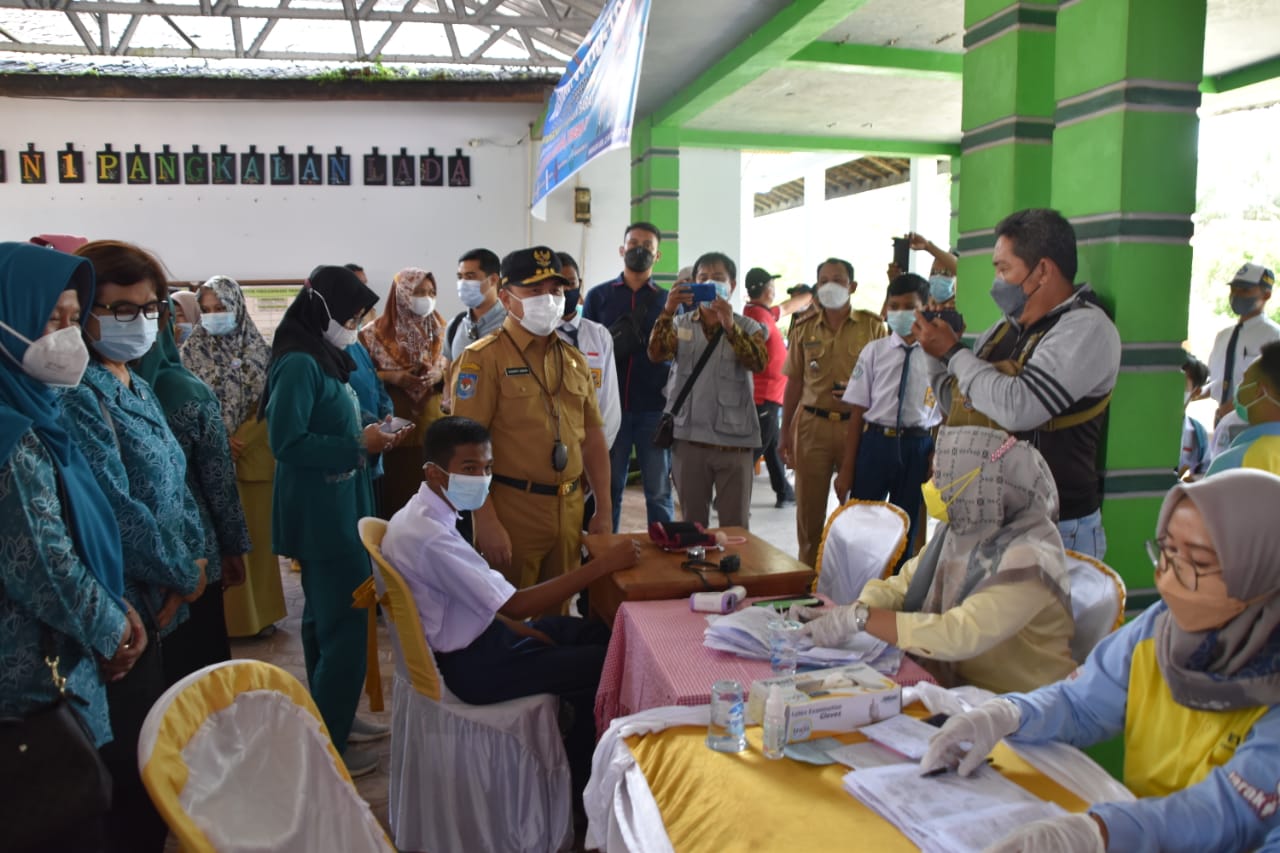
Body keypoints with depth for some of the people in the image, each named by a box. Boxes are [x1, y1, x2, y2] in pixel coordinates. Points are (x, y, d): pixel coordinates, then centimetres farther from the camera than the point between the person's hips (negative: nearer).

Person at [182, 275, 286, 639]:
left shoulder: (260, 349, 3)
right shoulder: (191, 351, -1)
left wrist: (238, 440, -10)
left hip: (254, 458, 2)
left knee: (257, 535, 8)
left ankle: (259, 612, 19)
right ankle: (222, 615, 12)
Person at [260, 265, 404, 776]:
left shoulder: (323, 358, 10)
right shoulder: (299, 363, -18)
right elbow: (287, 443, -23)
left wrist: (365, 437, 1)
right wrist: (358, 446, -18)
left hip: (332, 507, 10)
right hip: (320, 510, -10)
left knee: (326, 616, 19)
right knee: (344, 623, -4)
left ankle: (326, 722, 35)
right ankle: (328, 745, 8)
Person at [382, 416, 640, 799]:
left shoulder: (424, 515, 2)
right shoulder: (429, 536, -29)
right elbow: (516, 604, -28)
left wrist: (517, 627, 0)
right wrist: (602, 564, -27)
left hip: (472, 634, 10)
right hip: (471, 666, -10)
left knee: (595, 634, 16)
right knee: (606, 664, -5)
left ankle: (577, 768, 27)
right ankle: (583, 784, 16)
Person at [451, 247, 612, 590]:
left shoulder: (574, 359, 11)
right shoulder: (484, 358, -8)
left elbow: (593, 439, 14)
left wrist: (603, 510, 10)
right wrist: (485, 522, -18)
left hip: (570, 510, 6)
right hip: (511, 509, -5)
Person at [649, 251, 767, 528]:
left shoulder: (748, 327, 6)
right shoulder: (680, 325, 10)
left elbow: (759, 362, -14)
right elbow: (656, 354, -9)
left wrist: (730, 326, -29)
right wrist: (667, 312, -24)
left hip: (734, 438, -1)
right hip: (688, 437, 1)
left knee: (735, 526, 5)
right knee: (692, 524, 11)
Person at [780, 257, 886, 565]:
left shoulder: (872, 326, 3)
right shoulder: (803, 327, 8)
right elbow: (794, 383, 11)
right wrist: (785, 433, 8)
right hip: (811, 424, 2)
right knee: (809, 508, 7)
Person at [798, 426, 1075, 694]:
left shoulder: (1029, 559, -23)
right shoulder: (964, 528, -1)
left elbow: (959, 636, -31)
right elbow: (903, 585, 3)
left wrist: (860, 617, -29)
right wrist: (843, 613, -15)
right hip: (954, 682, 6)